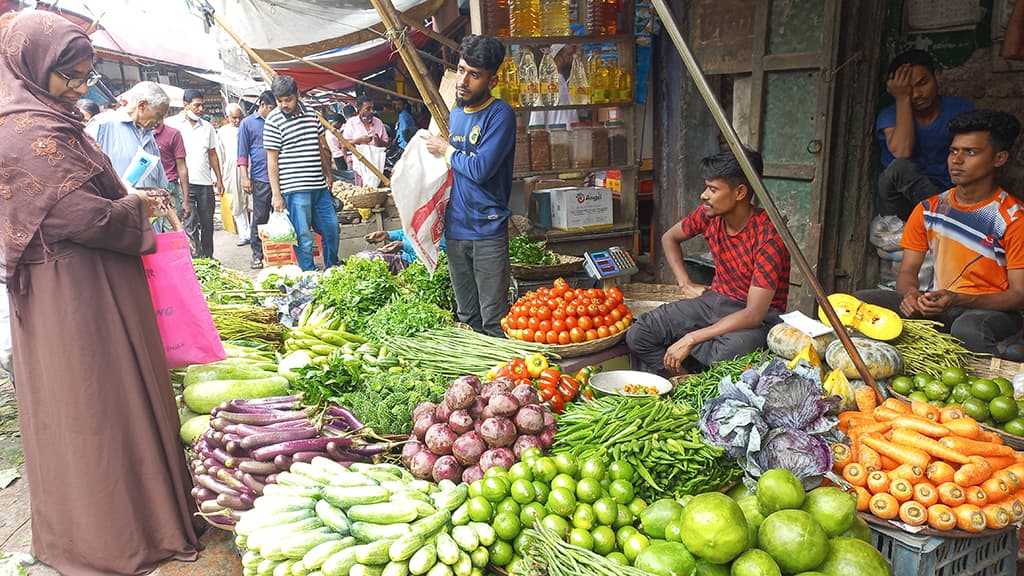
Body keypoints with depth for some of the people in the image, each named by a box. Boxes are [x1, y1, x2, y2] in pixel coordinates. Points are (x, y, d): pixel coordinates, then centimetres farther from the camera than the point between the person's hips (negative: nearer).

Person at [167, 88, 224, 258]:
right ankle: (196, 259, -7)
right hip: (184, 183, -5)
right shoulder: (172, 124, -1)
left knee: (207, 224, 10)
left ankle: (208, 259, 20)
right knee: (190, 225, -9)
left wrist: (219, 180, 13)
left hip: (205, 183, 5)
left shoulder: (207, 127, 14)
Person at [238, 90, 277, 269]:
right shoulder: (248, 123, 5)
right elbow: (242, 153, 2)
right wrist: (245, 178, -5)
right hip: (260, 178, -3)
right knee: (260, 218, 0)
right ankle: (257, 255, 8)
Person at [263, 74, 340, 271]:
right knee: (303, 237, -2)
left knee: (331, 228, 12)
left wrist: (328, 174, 23)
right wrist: (276, 194, -10)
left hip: (319, 187, 6)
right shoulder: (274, 121, -7)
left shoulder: (311, 114, 10)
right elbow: (272, 160, -7)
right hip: (295, 190, -6)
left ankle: (333, 269, 29)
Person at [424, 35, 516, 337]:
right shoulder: (455, 112, 12)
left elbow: (480, 169, -22)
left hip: (487, 230, -7)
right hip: (454, 227, 7)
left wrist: (446, 149, -7)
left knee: (494, 322, -2)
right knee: (467, 318, 17)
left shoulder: (500, 114, -12)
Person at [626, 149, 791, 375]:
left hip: (760, 316, -5)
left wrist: (691, 339, -32)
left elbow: (754, 314, -29)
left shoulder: (768, 236, -24)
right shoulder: (708, 214, -6)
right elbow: (669, 238, 18)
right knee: (637, 335, -13)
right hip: (716, 299, 6)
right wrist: (686, 284, 4)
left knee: (728, 353, -41)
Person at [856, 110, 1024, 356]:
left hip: (991, 309, -4)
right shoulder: (929, 209, 7)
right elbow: (908, 271, 8)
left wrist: (957, 300, -26)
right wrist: (911, 294, -17)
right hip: (936, 304, 4)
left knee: (967, 329, -40)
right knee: (859, 302, -21)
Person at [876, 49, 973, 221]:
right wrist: (902, 99, -15)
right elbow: (902, 152, -21)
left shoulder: (961, 109, 6)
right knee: (899, 167, -34)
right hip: (900, 203, -1)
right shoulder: (890, 115, 0)